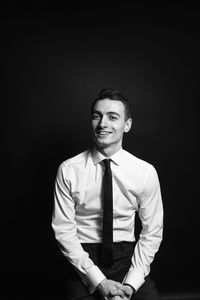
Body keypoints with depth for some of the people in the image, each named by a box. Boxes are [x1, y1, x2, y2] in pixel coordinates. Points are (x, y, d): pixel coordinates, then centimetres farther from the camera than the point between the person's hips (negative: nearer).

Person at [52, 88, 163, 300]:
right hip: (83, 257, 0)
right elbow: (63, 230, -6)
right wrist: (99, 281, -12)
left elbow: (152, 232, 0)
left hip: (127, 256, 1)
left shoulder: (146, 172, -3)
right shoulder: (68, 170, -6)